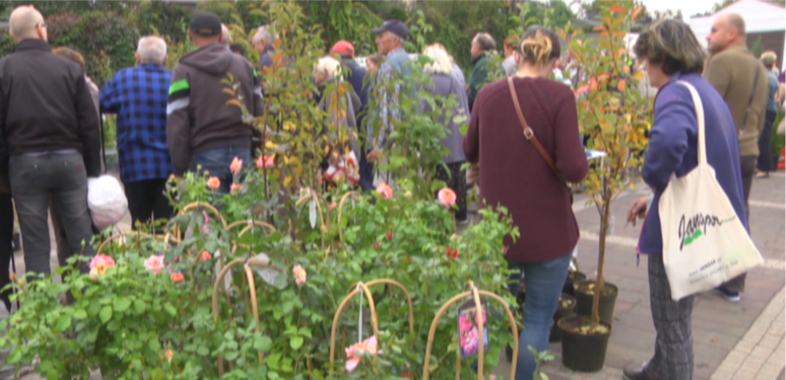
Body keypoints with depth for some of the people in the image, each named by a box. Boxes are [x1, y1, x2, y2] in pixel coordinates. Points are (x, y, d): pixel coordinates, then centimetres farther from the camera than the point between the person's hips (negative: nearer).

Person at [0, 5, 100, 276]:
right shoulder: (69, 68, 2)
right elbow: (89, 123, 2)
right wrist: (93, 169, 9)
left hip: (25, 163, 0)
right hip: (69, 160, 1)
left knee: (35, 246, 6)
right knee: (82, 241, 7)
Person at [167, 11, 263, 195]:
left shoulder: (184, 70, -1)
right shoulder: (245, 65, 11)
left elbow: (176, 123, -5)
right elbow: (258, 113, 11)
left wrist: (180, 168, 2)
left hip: (206, 154, -3)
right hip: (242, 151, 4)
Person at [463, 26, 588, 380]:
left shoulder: (488, 93, 0)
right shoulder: (559, 95, -13)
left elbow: (470, 151, 15)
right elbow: (574, 168, -19)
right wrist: (578, 158, 3)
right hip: (548, 229, -4)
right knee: (538, 317, 12)